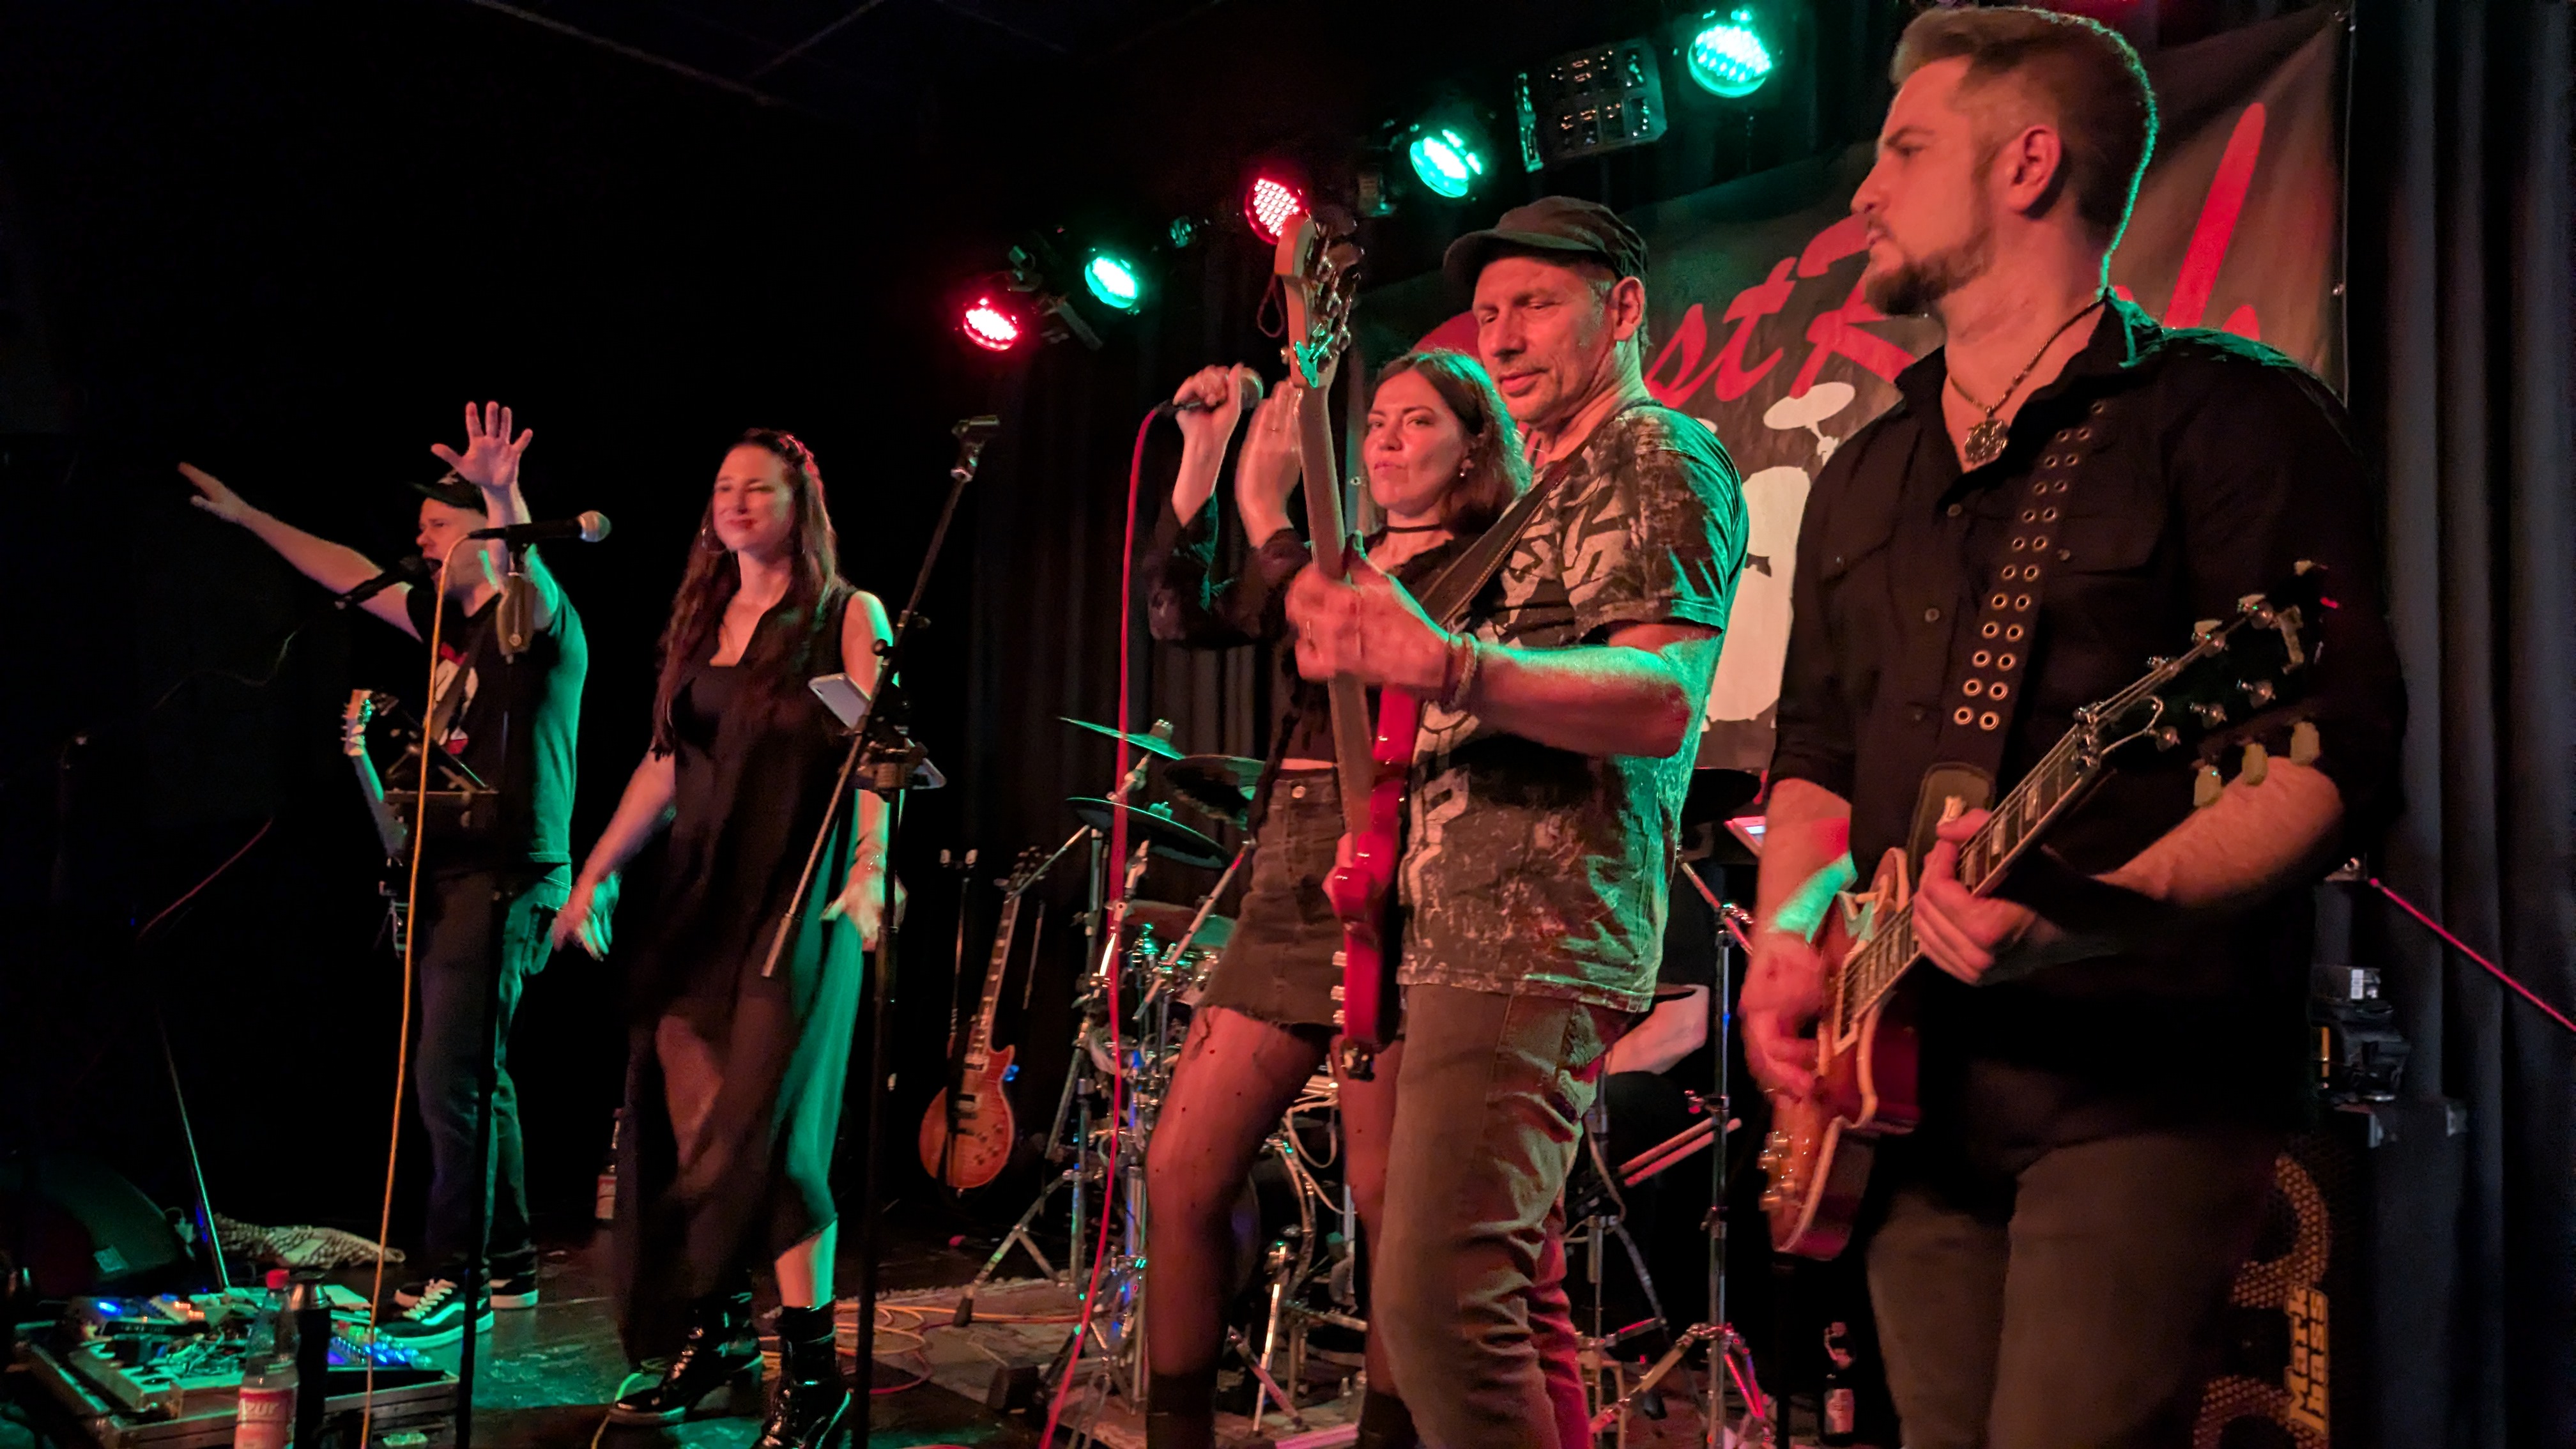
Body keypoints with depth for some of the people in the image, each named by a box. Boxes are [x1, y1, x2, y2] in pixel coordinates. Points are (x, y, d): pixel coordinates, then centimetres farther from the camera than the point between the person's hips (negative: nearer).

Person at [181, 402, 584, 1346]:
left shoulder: (538, 620, -9)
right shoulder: (451, 622, 17)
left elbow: (530, 570, -31)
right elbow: (348, 574, 27)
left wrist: (503, 496, -50)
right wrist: (247, 516, 29)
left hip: (508, 878, -9)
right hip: (448, 874, 9)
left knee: (449, 1076, -11)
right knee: (474, 1077, 12)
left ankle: (453, 1276, -1)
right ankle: (509, 1264, 20)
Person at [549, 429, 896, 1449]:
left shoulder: (847, 617, 0)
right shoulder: (702, 622, 16)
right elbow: (666, 763, 18)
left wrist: (870, 869, -24)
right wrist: (595, 872, 16)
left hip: (801, 896, -6)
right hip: (699, 893, 6)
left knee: (764, 1123, -10)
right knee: (684, 1123, 5)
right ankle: (712, 1332, 20)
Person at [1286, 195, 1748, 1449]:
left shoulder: (1662, 459, -4)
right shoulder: (1551, 490, 26)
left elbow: (1661, 700, -20)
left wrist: (1443, 664, -33)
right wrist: (1368, 645, 16)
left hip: (1537, 937, -10)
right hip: (1469, 929, 10)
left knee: (1436, 1298, -16)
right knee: (1506, 1289, 13)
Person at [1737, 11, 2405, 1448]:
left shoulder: (2226, 413, -3)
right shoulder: (1864, 478, 17)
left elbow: (2333, 755, -12)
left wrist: (2109, 910, -29)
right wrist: (1791, 934, 1)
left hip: (2142, 1075, -6)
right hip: (1909, 1084, 6)